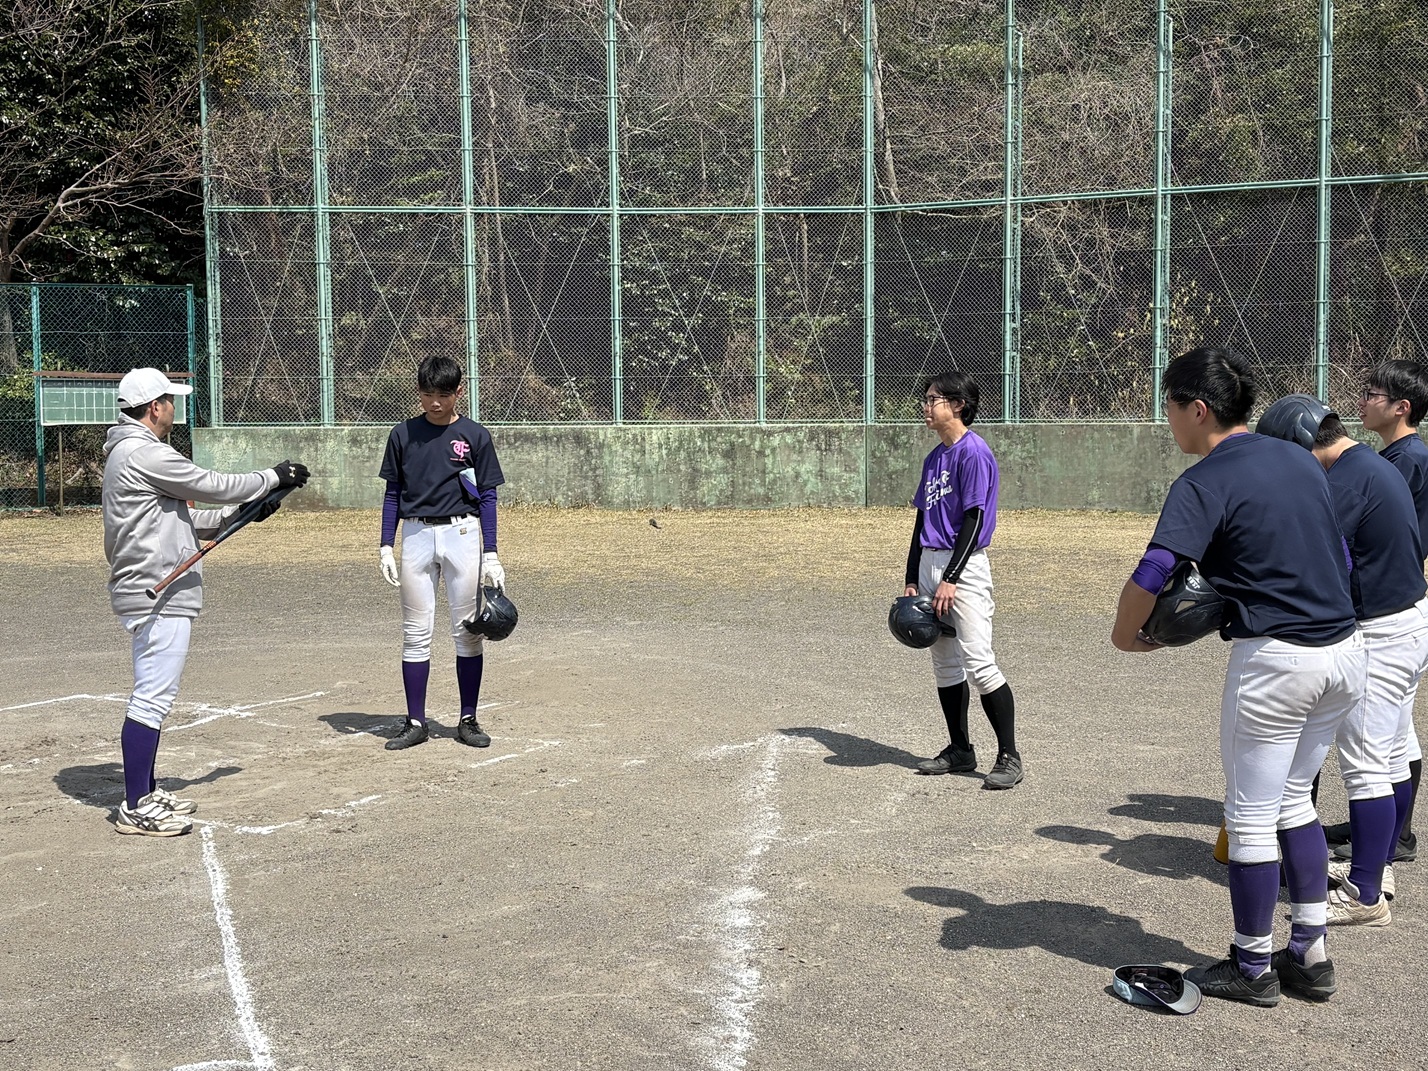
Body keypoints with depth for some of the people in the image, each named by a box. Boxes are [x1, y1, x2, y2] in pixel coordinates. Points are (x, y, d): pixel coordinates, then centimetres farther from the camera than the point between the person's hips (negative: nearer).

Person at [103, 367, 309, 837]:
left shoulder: (128, 452, 18)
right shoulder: (145, 454, -16)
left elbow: (177, 517, 20)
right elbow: (214, 485, -14)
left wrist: (240, 514, 15)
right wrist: (274, 477, 0)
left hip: (150, 595, 11)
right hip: (158, 597, -11)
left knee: (154, 696, 16)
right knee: (152, 698, -7)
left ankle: (146, 793, 25)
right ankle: (136, 808, -2)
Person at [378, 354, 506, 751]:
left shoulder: (475, 436, 1)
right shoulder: (403, 434, 5)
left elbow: (487, 497, 2)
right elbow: (392, 493, 9)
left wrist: (490, 554, -4)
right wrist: (386, 547, 1)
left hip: (462, 534, -1)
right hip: (416, 536, 1)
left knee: (467, 630, 3)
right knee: (415, 633, 3)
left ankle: (468, 720, 13)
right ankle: (416, 722, 10)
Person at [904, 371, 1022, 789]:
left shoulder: (973, 452, -11)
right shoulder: (934, 457, 16)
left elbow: (974, 520, -17)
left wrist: (950, 579, -21)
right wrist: (911, 579, 15)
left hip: (964, 567, -9)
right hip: (930, 564, 9)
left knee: (978, 661, -13)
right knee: (944, 663, 12)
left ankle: (1010, 757, -6)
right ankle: (960, 750, 22)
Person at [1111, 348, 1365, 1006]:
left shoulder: (1205, 482, -13)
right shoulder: (1303, 462, 11)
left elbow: (1152, 574, -23)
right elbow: (1340, 558, 17)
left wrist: (1125, 634, -7)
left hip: (1274, 658, -8)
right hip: (1347, 651, 8)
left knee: (1251, 817, 7)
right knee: (1294, 801, 22)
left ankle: (1253, 968, 19)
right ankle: (1310, 955, 25)